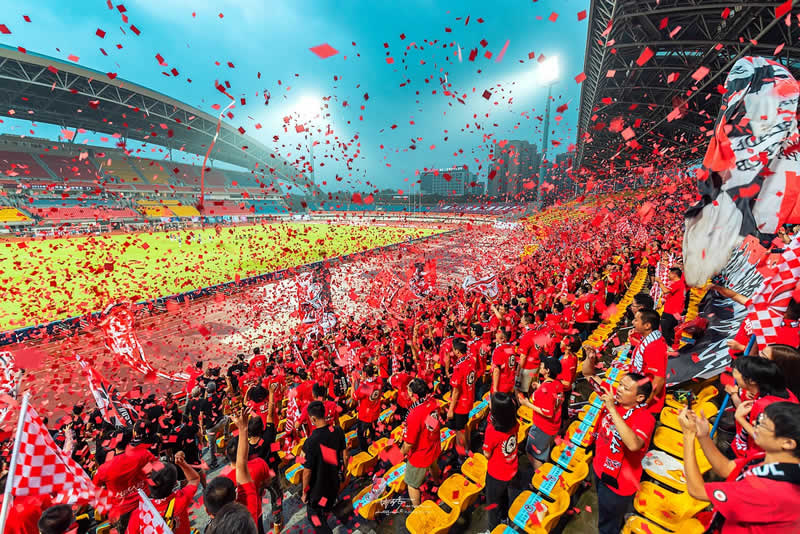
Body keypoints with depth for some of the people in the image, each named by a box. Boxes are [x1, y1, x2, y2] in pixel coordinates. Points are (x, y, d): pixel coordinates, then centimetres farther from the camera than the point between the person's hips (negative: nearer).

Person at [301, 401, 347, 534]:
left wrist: (304, 492, -6)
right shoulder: (338, 431, -18)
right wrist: (343, 472, 14)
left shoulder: (311, 442, -32)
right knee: (327, 508, 32)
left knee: (314, 514, 20)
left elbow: (307, 472, -22)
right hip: (335, 481, 5)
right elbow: (344, 455, -3)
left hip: (318, 485, -5)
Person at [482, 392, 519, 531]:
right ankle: (504, 517, 60)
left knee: (493, 503, 22)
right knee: (504, 494, 34)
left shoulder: (492, 430, -37)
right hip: (511, 471, 6)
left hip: (496, 474, -6)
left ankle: (494, 529, 45)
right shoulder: (514, 424, -20)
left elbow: (487, 455, -21)